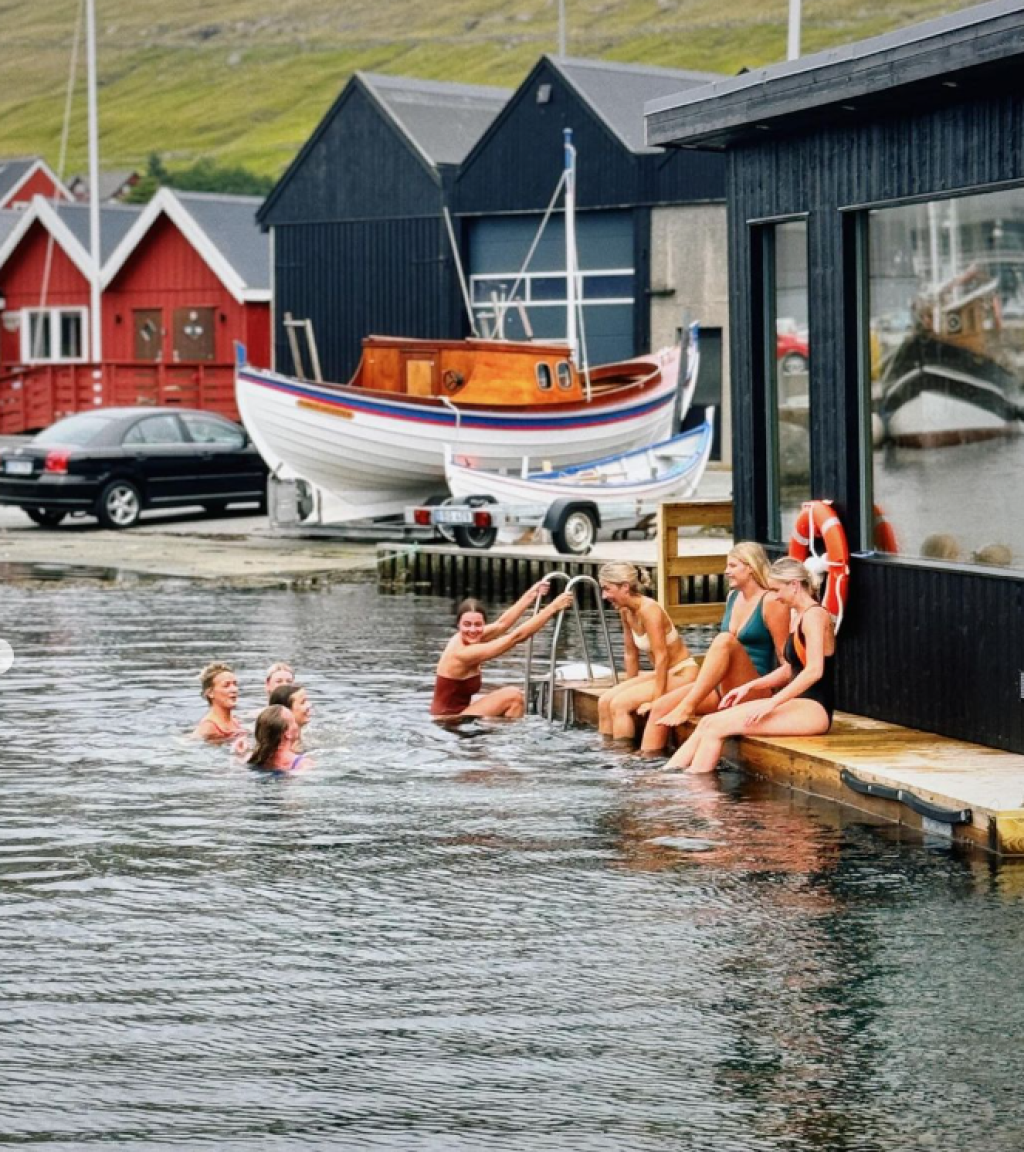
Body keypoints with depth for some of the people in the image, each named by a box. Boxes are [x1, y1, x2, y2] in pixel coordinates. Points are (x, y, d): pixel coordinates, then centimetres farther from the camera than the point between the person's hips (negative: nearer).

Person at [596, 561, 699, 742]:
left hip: (682, 674, -9)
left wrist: (657, 699, -23)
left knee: (619, 704, -20)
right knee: (605, 701, -2)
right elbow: (631, 654, 12)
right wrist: (630, 687, 13)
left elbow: (661, 656, -24)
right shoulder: (625, 612, 2)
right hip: (663, 672, 9)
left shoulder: (648, 610, -23)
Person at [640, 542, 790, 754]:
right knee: (660, 707, -7)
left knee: (725, 640, -34)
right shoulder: (733, 597, 15)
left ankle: (687, 707, -35)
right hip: (723, 690, 8)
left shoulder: (771, 603, -8)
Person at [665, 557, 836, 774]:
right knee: (708, 723, -2)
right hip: (797, 704, 9)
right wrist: (749, 686, 10)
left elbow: (814, 671, -22)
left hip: (814, 709, -9)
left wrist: (772, 703, -23)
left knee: (716, 726, -17)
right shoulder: (798, 616, 19)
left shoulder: (814, 615, -12)